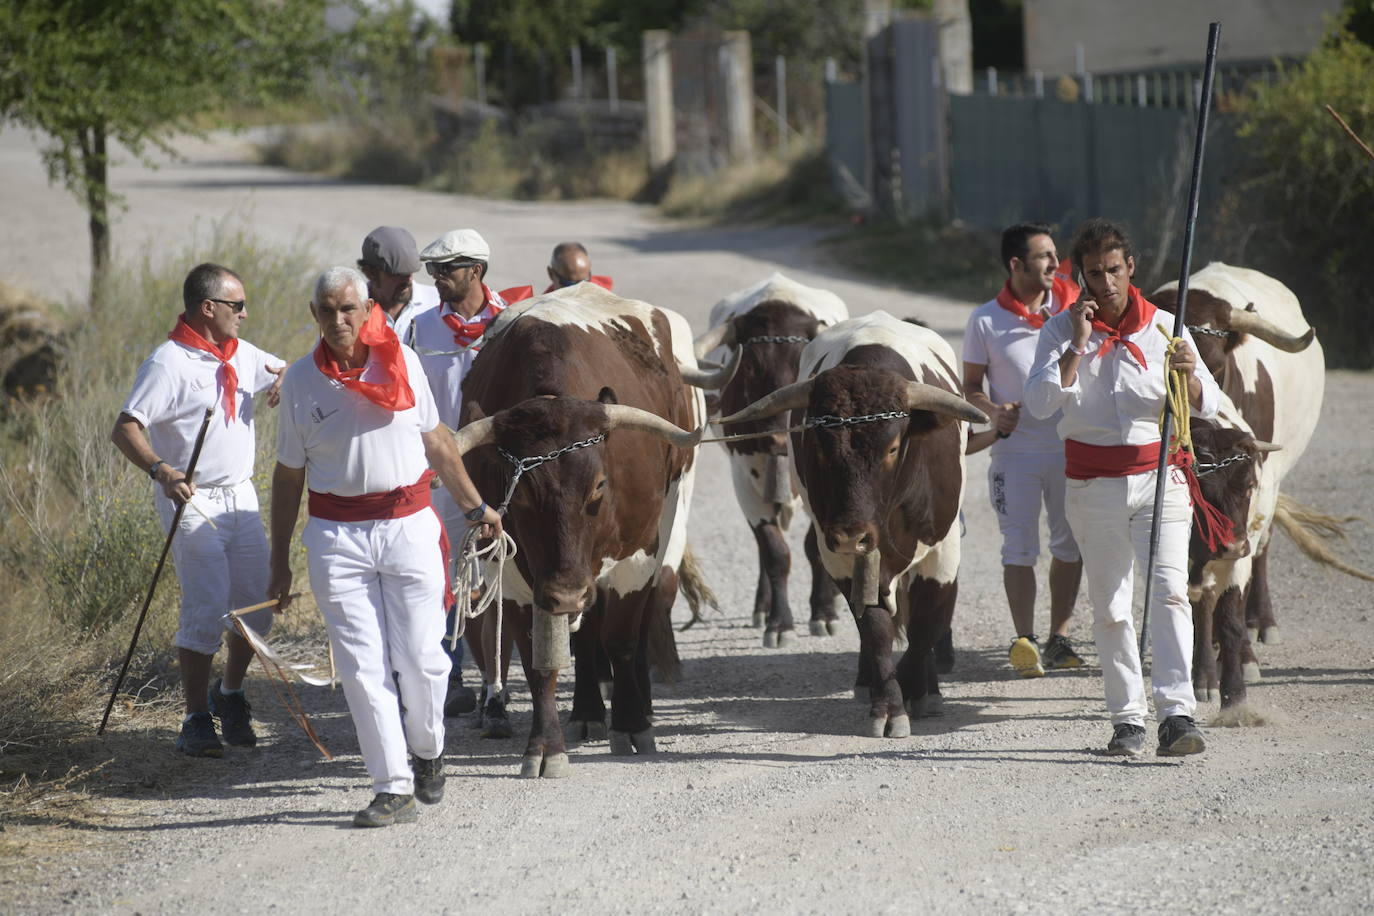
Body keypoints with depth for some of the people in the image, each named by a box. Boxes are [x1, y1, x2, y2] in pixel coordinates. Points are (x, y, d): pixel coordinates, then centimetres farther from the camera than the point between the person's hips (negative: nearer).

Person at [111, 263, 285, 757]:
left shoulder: (241, 354, 10)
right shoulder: (168, 363, -13)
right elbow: (126, 428, -19)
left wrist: (287, 380, 0)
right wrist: (160, 470, -36)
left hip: (241, 495, 7)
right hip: (191, 500, -7)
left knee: (256, 604, 7)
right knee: (206, 609, -11)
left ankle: (230, 696, 29)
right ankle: (196, 721, -2)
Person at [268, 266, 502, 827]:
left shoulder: (401, 362, 4)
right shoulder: (301, 380, 1)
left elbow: (436, 441, 16)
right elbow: (288, 475, 7)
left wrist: (475, 506, 18)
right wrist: (279, 563, 7)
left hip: (409, 525, 1)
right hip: (337, 534, -1)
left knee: (421, 659, -1)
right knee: (362, 666, -4)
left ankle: (428, 753, 27)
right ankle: (394, 788, 1)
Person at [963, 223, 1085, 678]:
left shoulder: (1073, 305, 2)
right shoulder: (985, 320, -3)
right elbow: (971, 386, 3)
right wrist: (994, 410, -16)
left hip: (1070, 446, 2)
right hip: (1015, 449, -2)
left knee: (1071, 544, 8)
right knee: (1019, 547, -3)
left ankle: (1059, 639, 19)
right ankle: (1023, 641, 3)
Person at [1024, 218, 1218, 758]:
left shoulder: (1164, 328, 2)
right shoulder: (1061, 330, 1)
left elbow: (1207, 407, 0)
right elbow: (1040, 404, -12)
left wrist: (1189, 374, -21)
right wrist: (1078, 346, -19)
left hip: (1159, 478, -1)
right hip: (1093, 485, 1)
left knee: (1169, 591, -16)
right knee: (1109, 608, 5)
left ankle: (1177, 714, -22)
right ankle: (1127, 719, 13)